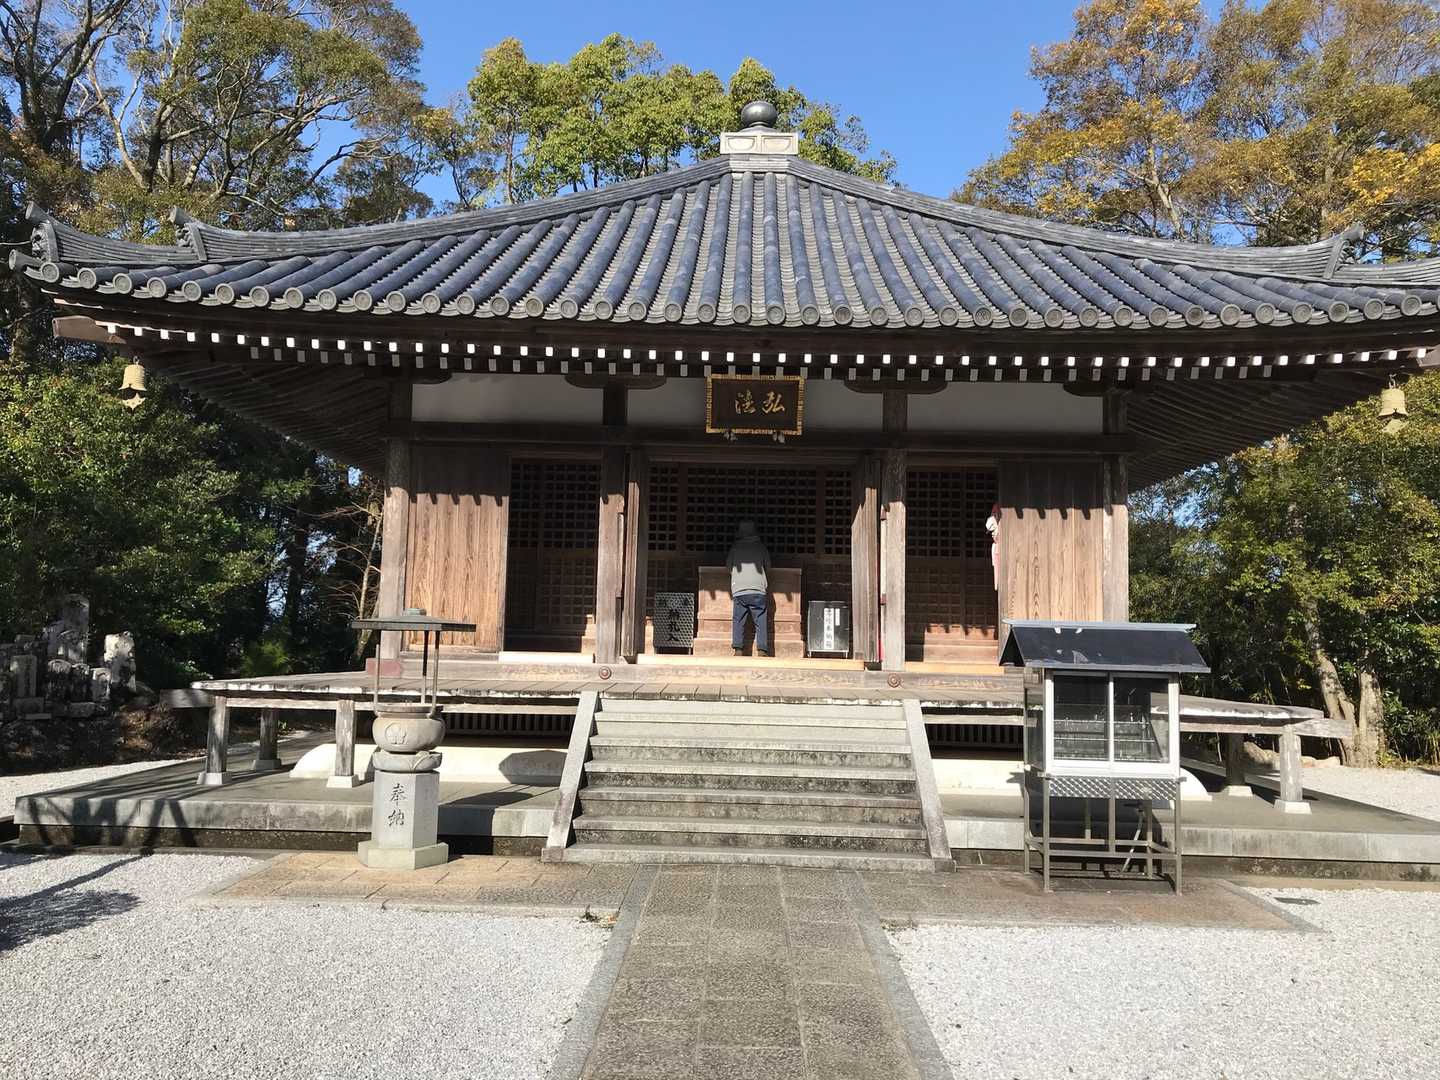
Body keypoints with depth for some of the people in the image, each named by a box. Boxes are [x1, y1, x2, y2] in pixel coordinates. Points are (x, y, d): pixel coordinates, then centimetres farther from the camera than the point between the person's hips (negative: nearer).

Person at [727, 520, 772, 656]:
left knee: (738, 621, 5)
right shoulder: (760, 547, 10)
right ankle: (762, 650, -8)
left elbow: (729, 567, 18)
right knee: (761, 622, 1)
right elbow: (768, 567, 18)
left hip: (739, 590, 1)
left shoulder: (735, 548, 10)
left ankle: (738, 650, -5)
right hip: (758, 590, 0)